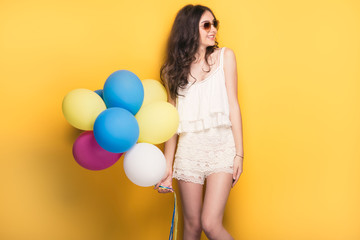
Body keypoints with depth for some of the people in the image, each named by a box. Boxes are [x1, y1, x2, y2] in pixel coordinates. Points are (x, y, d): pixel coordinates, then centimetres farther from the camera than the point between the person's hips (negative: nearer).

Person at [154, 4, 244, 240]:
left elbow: (233, 106, 1)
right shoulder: (174, 69, 6)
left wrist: (239, 154, -3)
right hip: (189, 150, 2)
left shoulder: (224, 56, 4)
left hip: (221, 146, -1)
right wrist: (168, 167, 3)